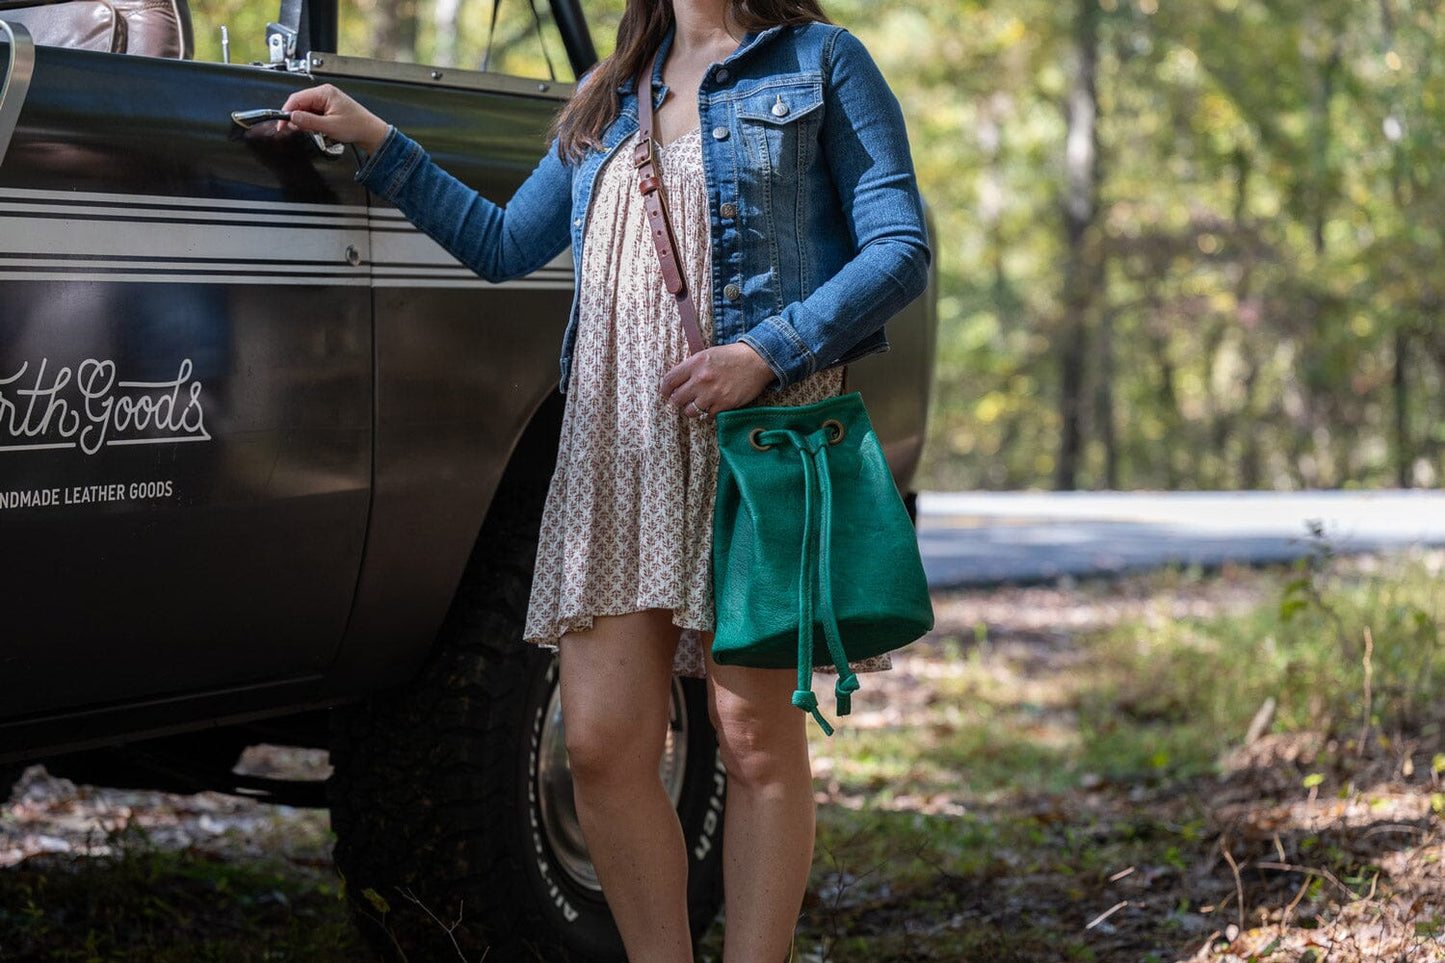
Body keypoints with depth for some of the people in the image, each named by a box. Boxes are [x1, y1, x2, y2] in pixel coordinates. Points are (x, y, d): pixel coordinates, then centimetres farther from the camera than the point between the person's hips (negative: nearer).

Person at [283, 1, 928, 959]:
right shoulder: (605, 98, 22)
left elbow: (901, 251, -2)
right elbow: (504, 244, 28)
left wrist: (766, 354, -14)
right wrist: (377, 142, 20)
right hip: (616, 438, 5)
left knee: (756, 735, -2)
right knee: (602, 741, -2)